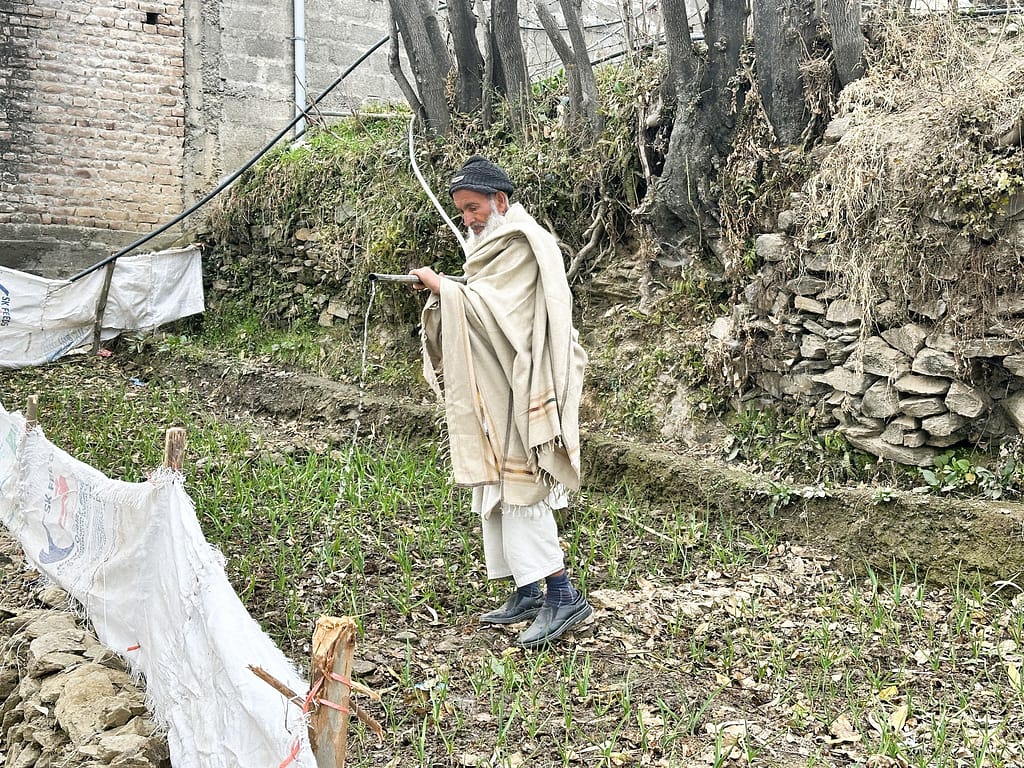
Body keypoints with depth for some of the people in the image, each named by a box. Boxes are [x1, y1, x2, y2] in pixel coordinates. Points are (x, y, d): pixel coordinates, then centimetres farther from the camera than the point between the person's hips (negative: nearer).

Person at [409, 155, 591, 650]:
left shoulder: (522, 246, -10)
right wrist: (445, 292, 3)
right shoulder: (493, 244, 19)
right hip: (495, 387, 10)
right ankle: (527, 591, 15)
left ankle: (562, 594, -9)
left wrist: (443, 288, -11)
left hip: (520, 384, -10)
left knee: (516, 483, -13)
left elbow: (490, 307, -19)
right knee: (498, 485, 9)